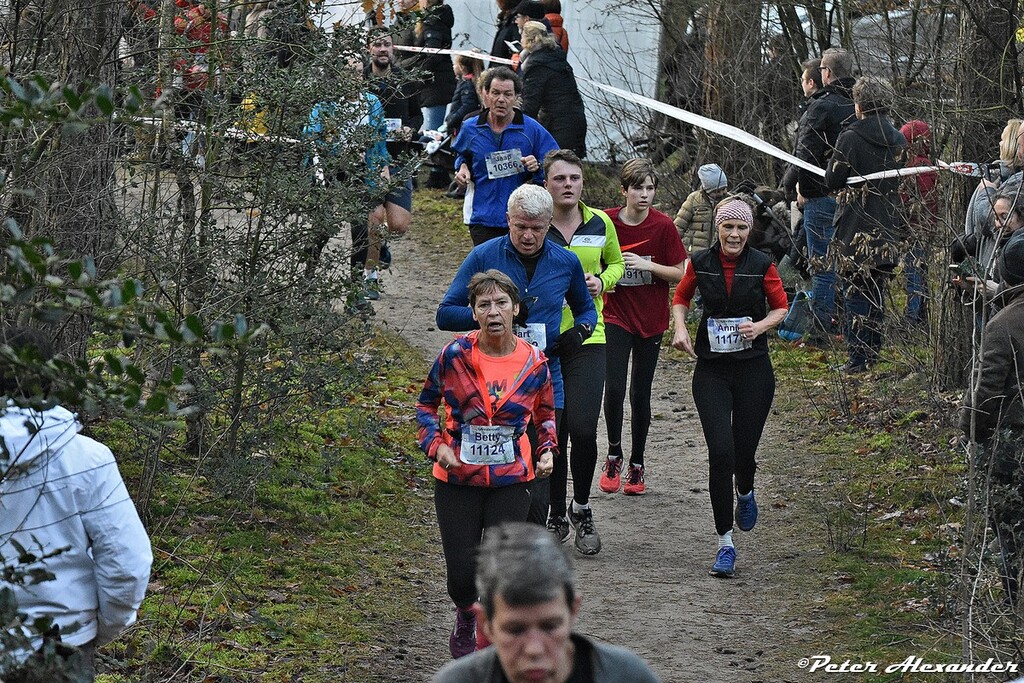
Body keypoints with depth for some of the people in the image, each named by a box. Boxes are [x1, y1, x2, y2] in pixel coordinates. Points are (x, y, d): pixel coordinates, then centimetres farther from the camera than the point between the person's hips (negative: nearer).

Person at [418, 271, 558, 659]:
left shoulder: (533, 362, -3)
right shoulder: (455, 355, -8)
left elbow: (545, 413, 16)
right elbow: (426, 404, 7)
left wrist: (547, 450, 0)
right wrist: (436, 445, -8)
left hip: (511, 481, 1)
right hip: (457, 479, -1)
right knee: (462, 575, 0)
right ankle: (466, 617, 36)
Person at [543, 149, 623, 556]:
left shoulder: (600, 224, 3)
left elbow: (616, 263, 20)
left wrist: (602, 282, -1)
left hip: (587, 337, 1)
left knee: (583, 429, -10)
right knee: (551, 433, 3)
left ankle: (582, 508, 12)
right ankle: (556, 516, 19)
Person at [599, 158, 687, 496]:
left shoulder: (663, 225, -9)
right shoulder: (606, 222, -7)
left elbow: (679, 274, -5)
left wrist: (647, 265, -19)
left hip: (651, 319, 0)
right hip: (616, 316, 0)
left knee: (640, 393, 7)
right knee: (614, 389, -12)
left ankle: (637, 465, 21)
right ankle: (614, 454, 11)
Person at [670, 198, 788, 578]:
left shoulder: (761, 265, -4)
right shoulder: (701, 263, -1)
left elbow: (781, 306, 8)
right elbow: (681, 297, 16)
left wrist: (761, 326, -12)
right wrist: (680, 327, -2)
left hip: (753, 369, 0)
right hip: (712, 370, 0)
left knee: (744, 451, 4)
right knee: (720, 452, -12)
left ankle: (745, 493, 45)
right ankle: (725, 544, -2)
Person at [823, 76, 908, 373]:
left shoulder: (851, 137, -14)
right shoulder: (898, 140, 4)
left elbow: (832, 181, -11)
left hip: (856, 230, -6)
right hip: (888, 231, 6)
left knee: (855, 293, -1)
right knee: (876, 292, 17)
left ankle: (857, 358, -3)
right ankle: (873, 352, 22)